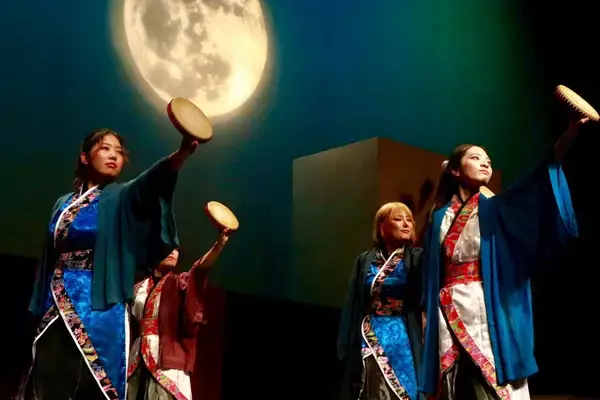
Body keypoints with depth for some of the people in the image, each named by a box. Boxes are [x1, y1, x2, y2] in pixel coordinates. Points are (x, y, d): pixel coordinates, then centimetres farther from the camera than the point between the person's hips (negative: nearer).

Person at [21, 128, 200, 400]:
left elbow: (150, 182, -21)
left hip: (99, 310, -4)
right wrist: (39, 308, 13)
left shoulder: (121, 198, 1)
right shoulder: (64, 203, 15)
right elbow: (49, 257, 18)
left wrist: (183, 152, -41)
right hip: (55, 311, 4)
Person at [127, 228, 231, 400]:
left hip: (168, 359, -3)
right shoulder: (139, 288, 17)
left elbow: (200, 268, -14)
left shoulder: (179, 283, 7)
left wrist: (220, 243, -32)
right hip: (138, 361, 3)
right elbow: (128, 325, 17)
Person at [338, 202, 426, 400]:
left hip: (403, 339, -2)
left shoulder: (417, 258, 1)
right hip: (369, 340, 3)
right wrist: (345, 346, 4)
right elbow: (352, 304, 9)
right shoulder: (365, 260, 9)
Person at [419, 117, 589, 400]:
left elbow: (532, 186, -12)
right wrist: (429, 319, 2)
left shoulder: (495, 209, 7)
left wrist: (568, 136, -26)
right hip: (450, 316, 2)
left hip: (488, 313, -1)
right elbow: (430, 276, 11)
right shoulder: (441, 217, 11)